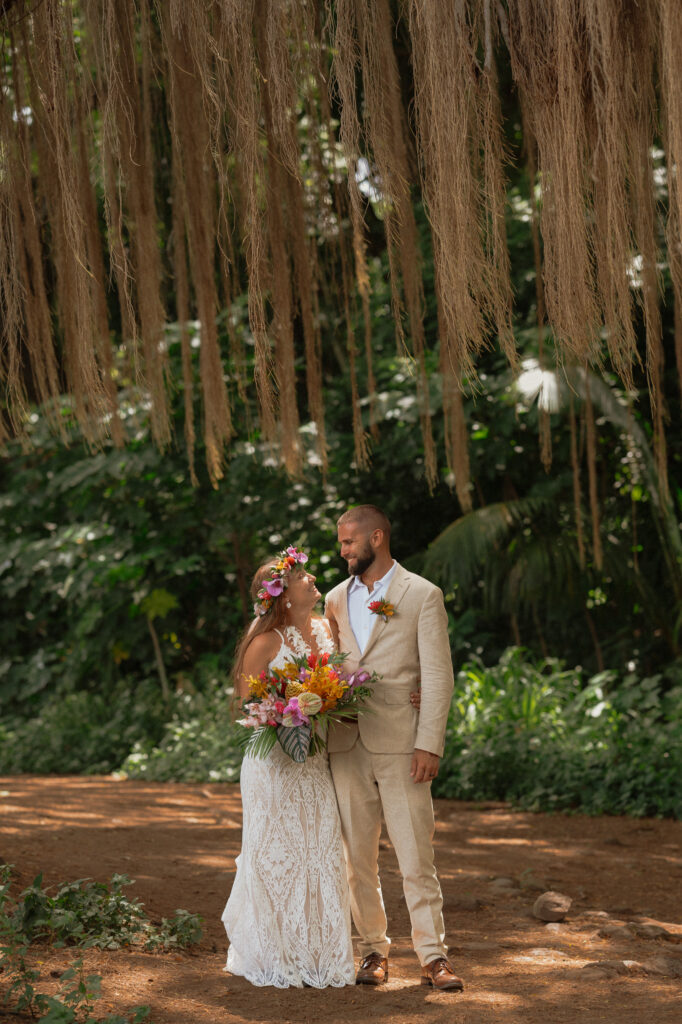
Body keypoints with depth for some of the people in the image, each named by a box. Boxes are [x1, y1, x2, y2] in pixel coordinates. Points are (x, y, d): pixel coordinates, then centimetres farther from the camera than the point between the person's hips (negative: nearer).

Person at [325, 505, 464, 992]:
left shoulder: (422, 595, 0)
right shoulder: (336, 599, 15)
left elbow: (438, 676, -4)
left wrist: (429, 744, -12)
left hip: (400, 745, -5)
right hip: (346, 745, 5)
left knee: (416, 856, -6)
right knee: (358, 856, 6)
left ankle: (433, 956, -2)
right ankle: (374, 950, 15)